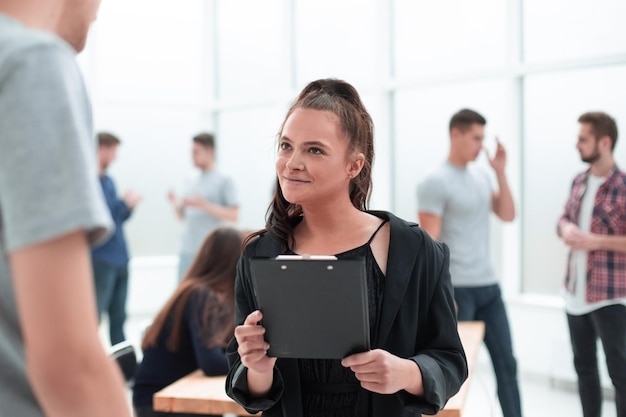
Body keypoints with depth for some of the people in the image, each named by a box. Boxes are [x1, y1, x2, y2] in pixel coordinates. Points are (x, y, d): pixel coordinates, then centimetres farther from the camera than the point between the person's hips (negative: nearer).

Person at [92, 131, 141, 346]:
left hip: (120, 260, 8)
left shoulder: (108, 181, 16)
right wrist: (124, 203, -9)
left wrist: (129, 205, 2)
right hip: (100, 261, -8)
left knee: (119, 319, 11)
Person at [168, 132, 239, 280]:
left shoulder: (224, 181, -3)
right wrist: (176, 204, -1)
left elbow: (233, 216, -10)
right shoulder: (193, 183, 16)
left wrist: (204, 205, -19)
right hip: (187, 251, 6)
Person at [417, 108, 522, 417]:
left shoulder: (481, 175, 12)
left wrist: (501, 172, 4)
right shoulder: (435, 182, -11)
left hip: (489, 287, 7)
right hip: (457, 289, -7)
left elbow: (508, 215, 12)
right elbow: (428, 242, -14)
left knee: (506, 363, 12)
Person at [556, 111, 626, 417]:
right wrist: (566, 228, -5)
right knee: (584, 366, 17)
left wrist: (595, 241, -22)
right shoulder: (578, 182, 8)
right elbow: (564, 219, 18)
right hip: (575, 293, 7)